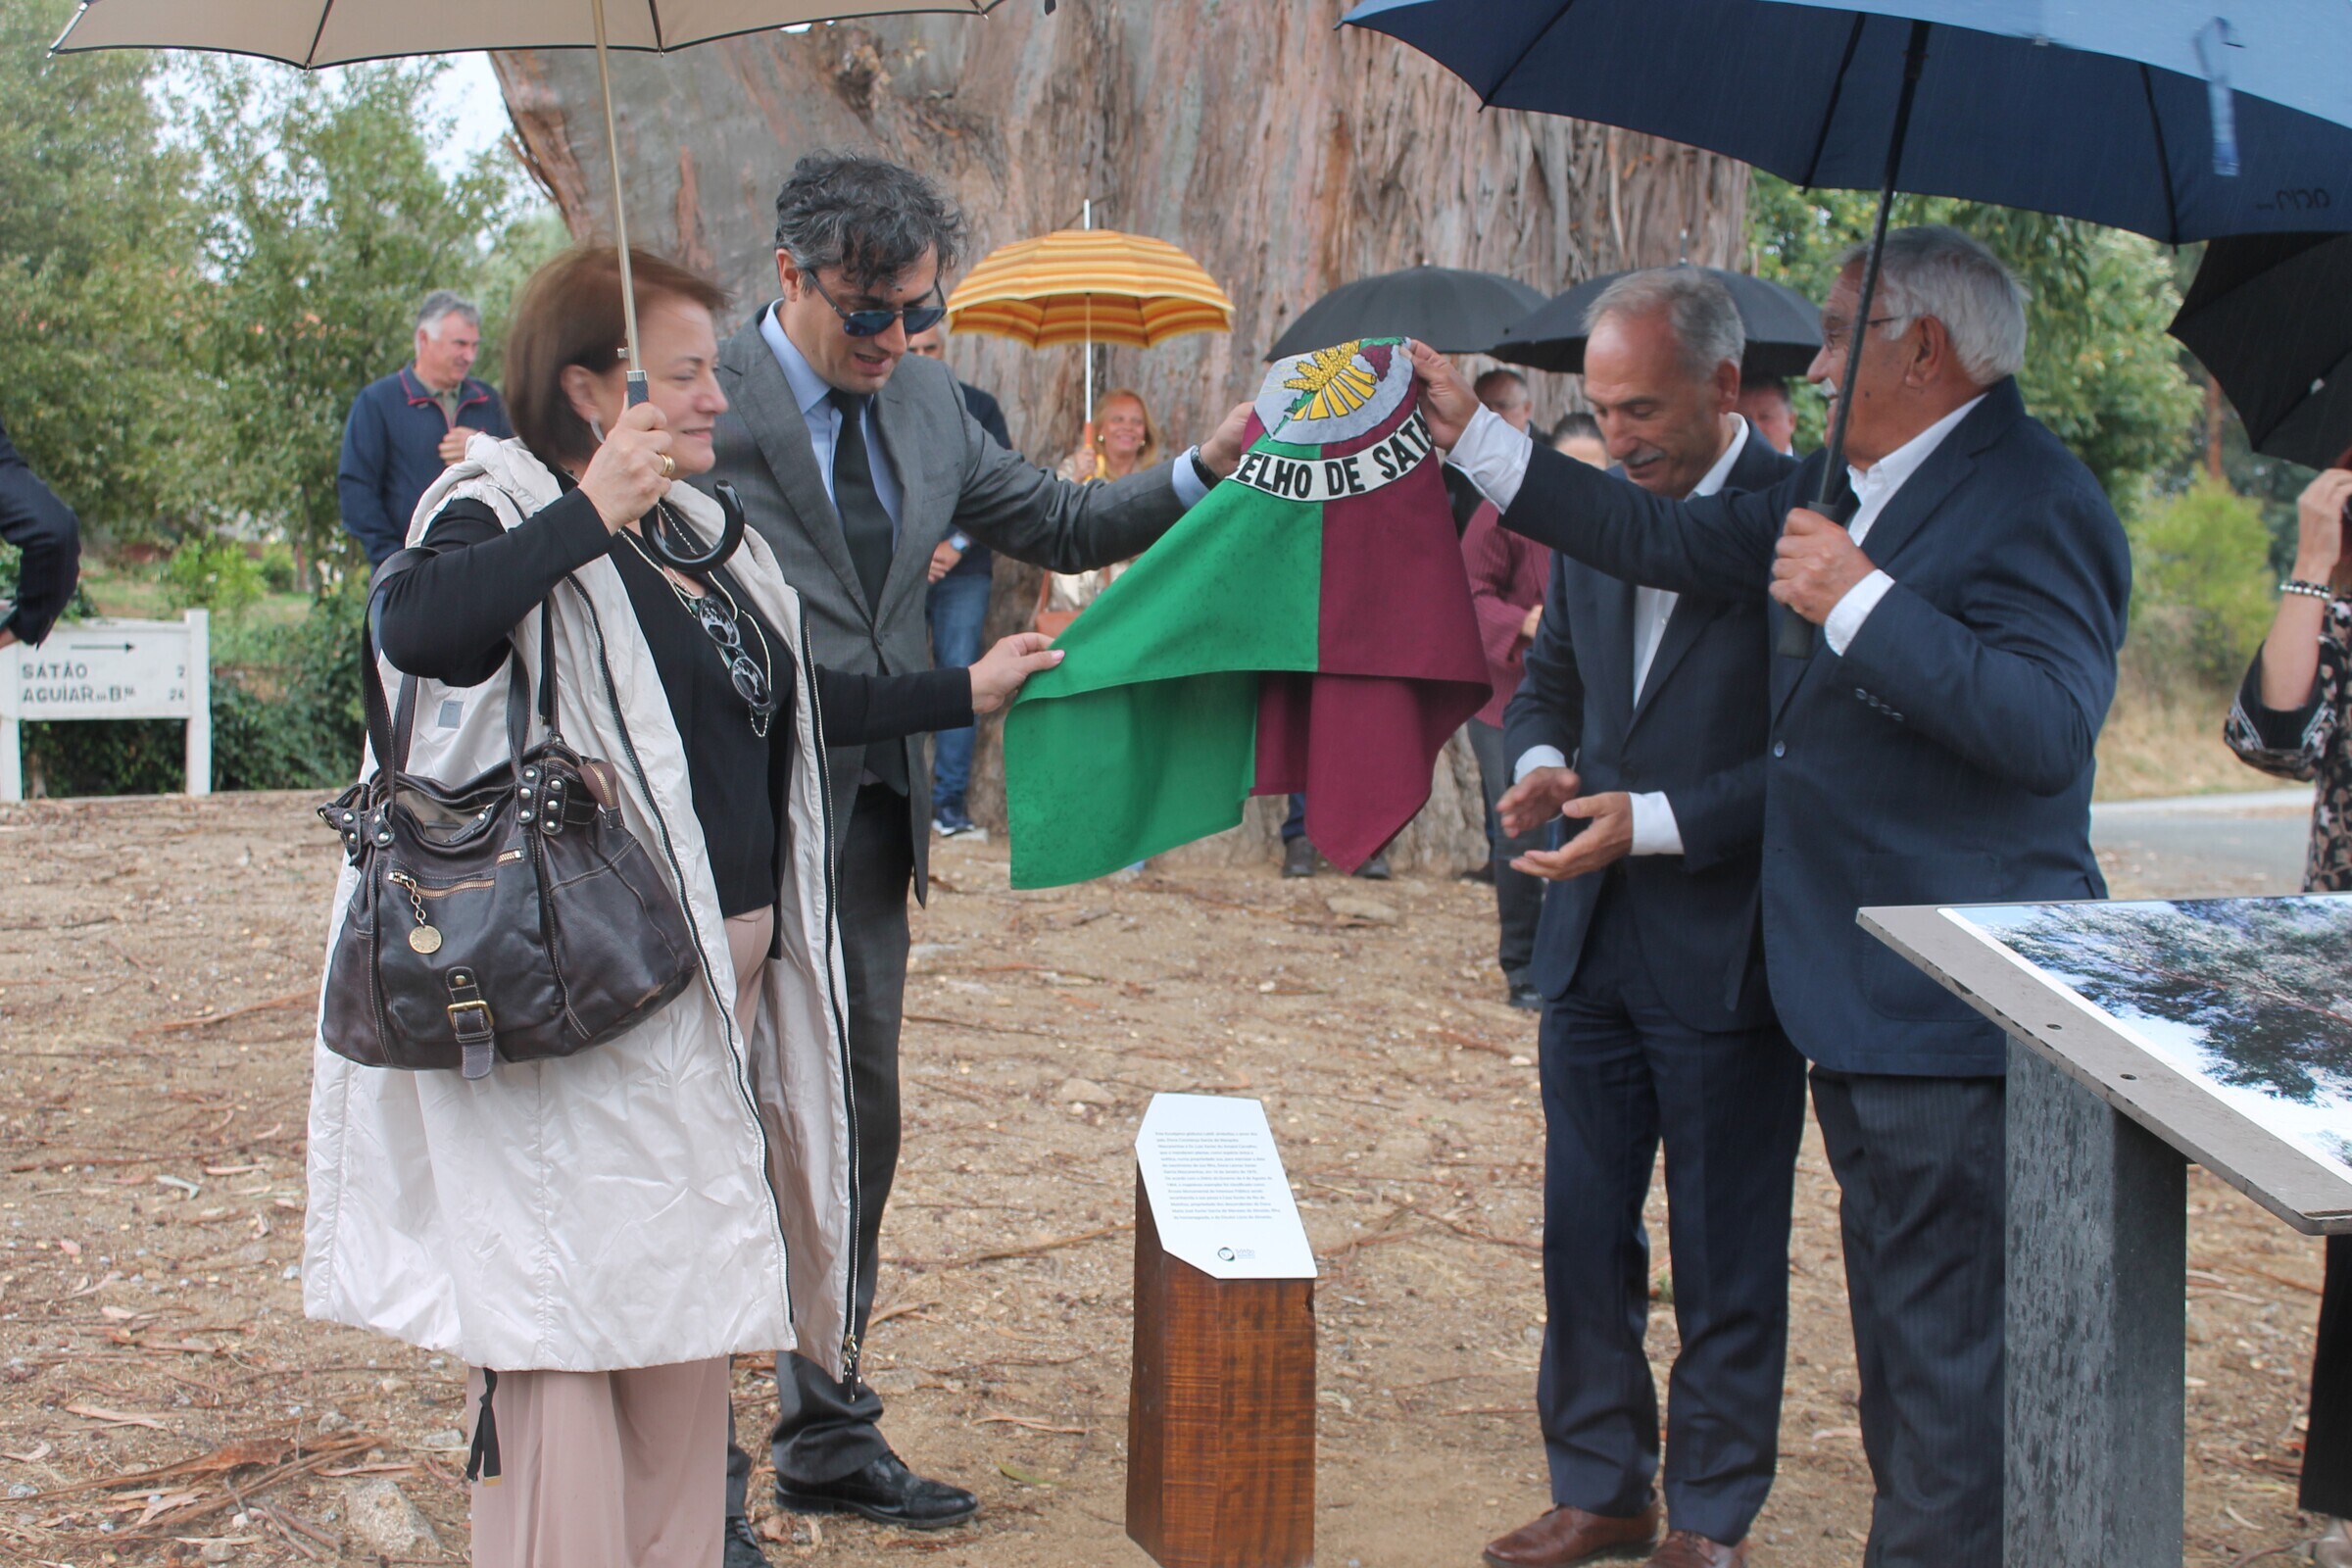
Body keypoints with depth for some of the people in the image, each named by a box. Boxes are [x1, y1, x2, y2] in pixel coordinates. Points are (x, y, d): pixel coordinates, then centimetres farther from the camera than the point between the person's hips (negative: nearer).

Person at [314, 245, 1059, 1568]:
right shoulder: (511, 514, -10)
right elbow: (415, 626, -32)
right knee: (570, 1308, -4)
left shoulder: (700, 531, 16)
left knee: (687, 1308, 15)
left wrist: (968, 692, 31)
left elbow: (791, 706, 26)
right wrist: (589, 516, -31)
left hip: (728, 974, 9)